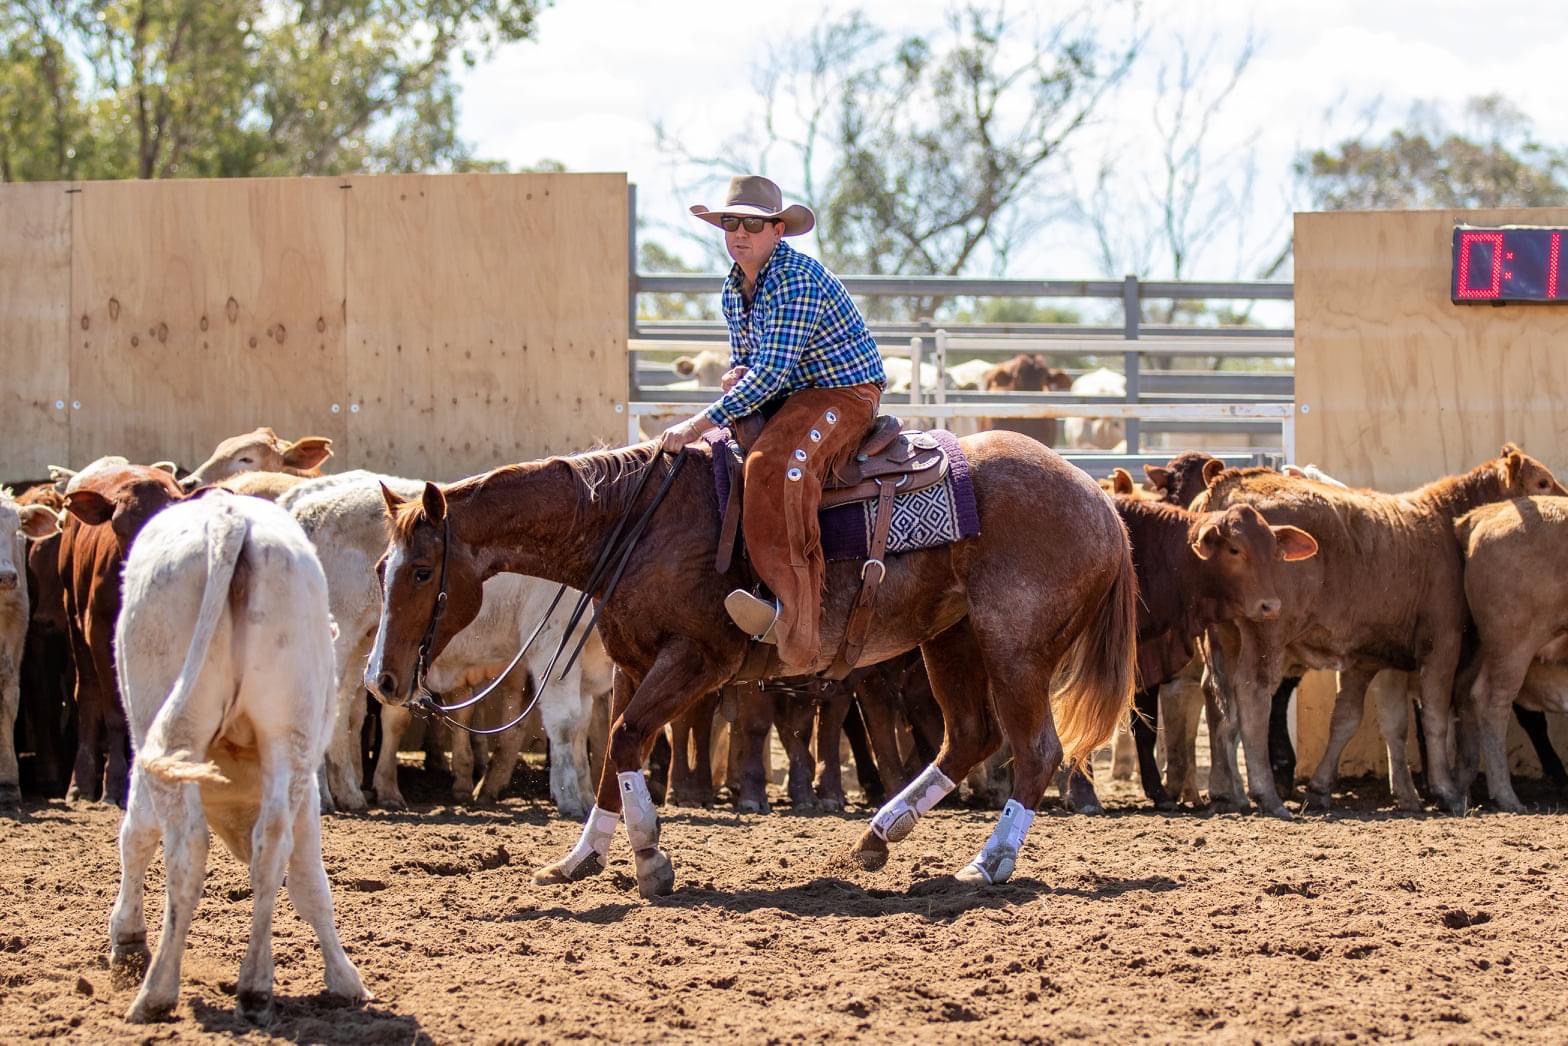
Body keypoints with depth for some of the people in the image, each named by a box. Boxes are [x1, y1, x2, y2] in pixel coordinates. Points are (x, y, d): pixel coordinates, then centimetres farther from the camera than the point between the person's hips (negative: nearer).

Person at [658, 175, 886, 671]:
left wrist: (700, 424, -25)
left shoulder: (797, 279, -20)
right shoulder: (735, 287, 9)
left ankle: (796, 622, -44)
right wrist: (736, 376, -4)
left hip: (844, 394, -10)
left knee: (776, 466, -35)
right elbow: (745, 362, 23)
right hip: (785, 399, 10)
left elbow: (770, 372, -26)